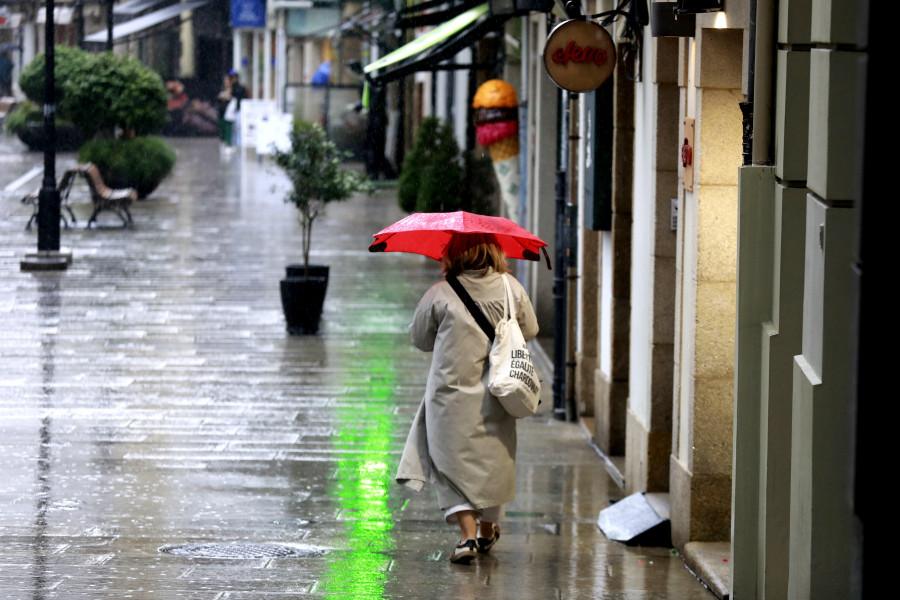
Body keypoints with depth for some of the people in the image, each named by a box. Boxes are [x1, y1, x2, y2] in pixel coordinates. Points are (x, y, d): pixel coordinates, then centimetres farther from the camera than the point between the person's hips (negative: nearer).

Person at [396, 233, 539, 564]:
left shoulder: (440, 294, -10)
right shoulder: (511, 289, -4)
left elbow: (420, 338, 3)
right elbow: (529, 330, 11)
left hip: (451, 392, -3)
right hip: (496, 395, 3)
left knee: (454, 461, 4)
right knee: (492, 460, 18)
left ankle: (468, 533, -11)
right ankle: (487, 531, 31)